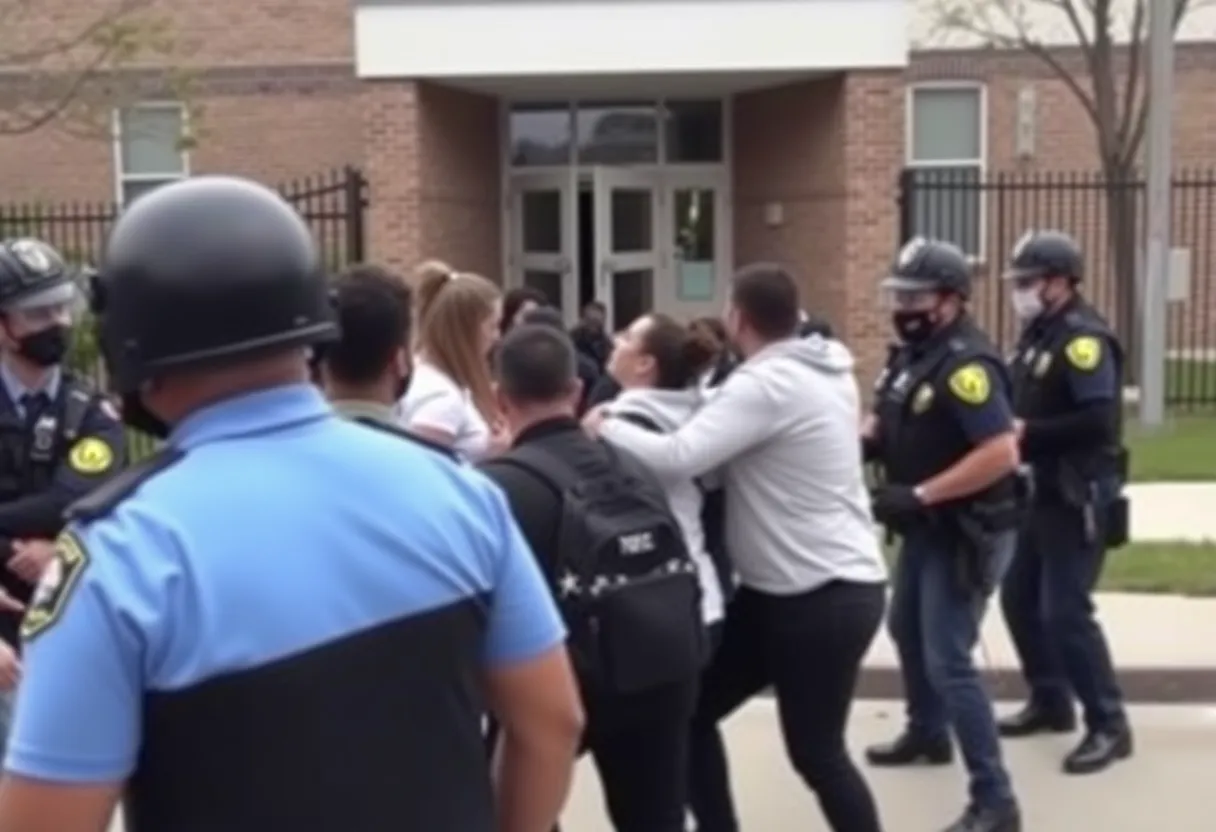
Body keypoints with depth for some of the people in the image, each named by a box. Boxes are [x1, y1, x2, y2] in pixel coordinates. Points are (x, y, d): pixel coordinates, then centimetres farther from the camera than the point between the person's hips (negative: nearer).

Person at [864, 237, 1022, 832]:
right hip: (926, 530, 10)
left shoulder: (965, 364, -23)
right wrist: (862, 442, -6)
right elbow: (889, 425, 18)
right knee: (906, 630, 25)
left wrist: (917, 495, -28)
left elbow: (1001, 454, -31)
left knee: (948, 662, -10)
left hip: (966, 533, -10)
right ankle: (926, 734, 48)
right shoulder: (912, 354, 6)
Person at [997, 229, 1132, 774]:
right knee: (1019, 598, 15)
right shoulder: (1038, 334, 11)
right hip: (1044, 493, 10)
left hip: (1080, 499, -9)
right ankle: (1051, 702, 30)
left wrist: (1027, 433, -21)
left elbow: (1099, 421, -27)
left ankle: (1109, 726, 5)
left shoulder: (1083, 338, -18)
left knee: (1065, 612, -8)